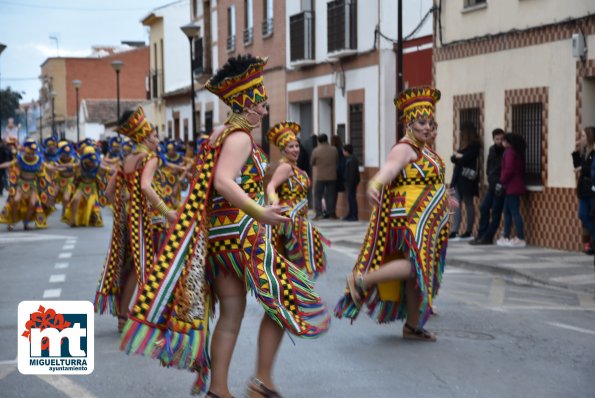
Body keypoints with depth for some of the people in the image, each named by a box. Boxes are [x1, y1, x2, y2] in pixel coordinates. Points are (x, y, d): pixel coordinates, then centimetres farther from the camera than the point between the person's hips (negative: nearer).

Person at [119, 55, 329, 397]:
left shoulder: (220, 134, 15)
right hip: (241, 233, -9)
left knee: (230, 315, 9)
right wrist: (258, 212, -39)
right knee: (283, 299, 1)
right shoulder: (240, 137, -13)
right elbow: (223, 182, -28)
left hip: (217, 234, 9)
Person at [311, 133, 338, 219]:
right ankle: (332, 214, 10)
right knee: (331, 195, 9)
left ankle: (318, 214, -6)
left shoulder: (316, 151, -8)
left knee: (318, 196, 4)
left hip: (320, 177, -2)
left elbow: (312, 163, 3)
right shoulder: (334, 150, -2)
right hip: (332, 177, 2)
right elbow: (337, 161, 10)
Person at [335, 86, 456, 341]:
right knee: (417, 265, -24)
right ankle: (361, 280, -14)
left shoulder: (423, 150, 17)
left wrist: (443, 199, 48)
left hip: (427, 222, 10)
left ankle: (413, 326, 17)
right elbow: (389, 168, -34)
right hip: (412, 218, -10)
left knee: (421, 272, 10)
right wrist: (374, 183, -56)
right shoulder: (404, 149, -13)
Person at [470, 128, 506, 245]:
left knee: (496, 212, -2)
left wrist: (500, 183, -13)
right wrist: (490, 178, 2)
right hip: (492, 185, 7)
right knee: (483, 208, 5)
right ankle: (481, 235, 12)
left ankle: (487, 237, 0)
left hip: (500, 186, -7)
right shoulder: (492, 150, 11)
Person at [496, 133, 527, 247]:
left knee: (514, 212, -8)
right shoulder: (517, 152, 15)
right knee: (507, 212, 13)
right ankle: (505, 237, 16)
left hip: (511, 187, -10)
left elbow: (508, 169, -20)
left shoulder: (509, 152, -12)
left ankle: (520, 239, -8)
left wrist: (502, 181, -9)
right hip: (514, 186, 10)